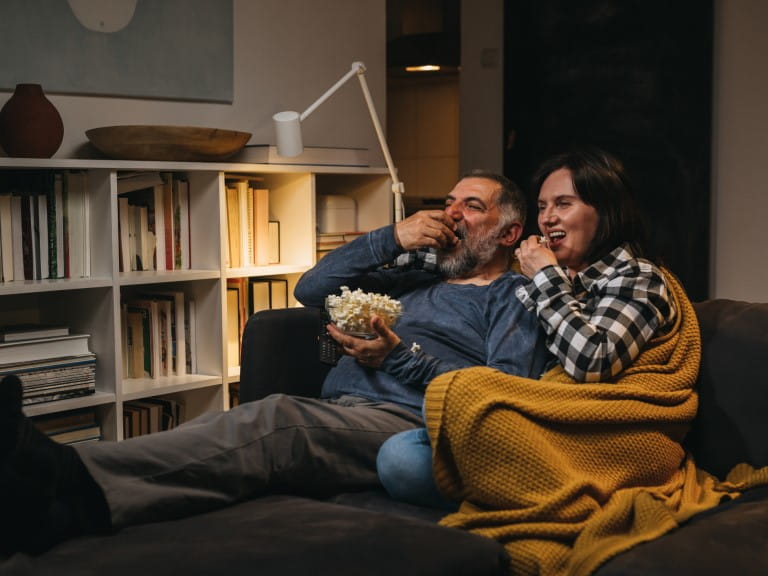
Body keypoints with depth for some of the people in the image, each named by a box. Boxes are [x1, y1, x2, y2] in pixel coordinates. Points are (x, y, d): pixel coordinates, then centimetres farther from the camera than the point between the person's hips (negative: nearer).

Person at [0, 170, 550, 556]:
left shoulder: (514, 296, 16)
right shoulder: (415, 277, 35)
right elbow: (311, 289, 27)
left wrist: (402, 357, -8)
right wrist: (391, 238, 17)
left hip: (405, 423, -6)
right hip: (338, 413, 7)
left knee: (277, 419, -36)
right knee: (221, 426, -25)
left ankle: (69, 480, -57)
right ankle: (49, 502, -46)